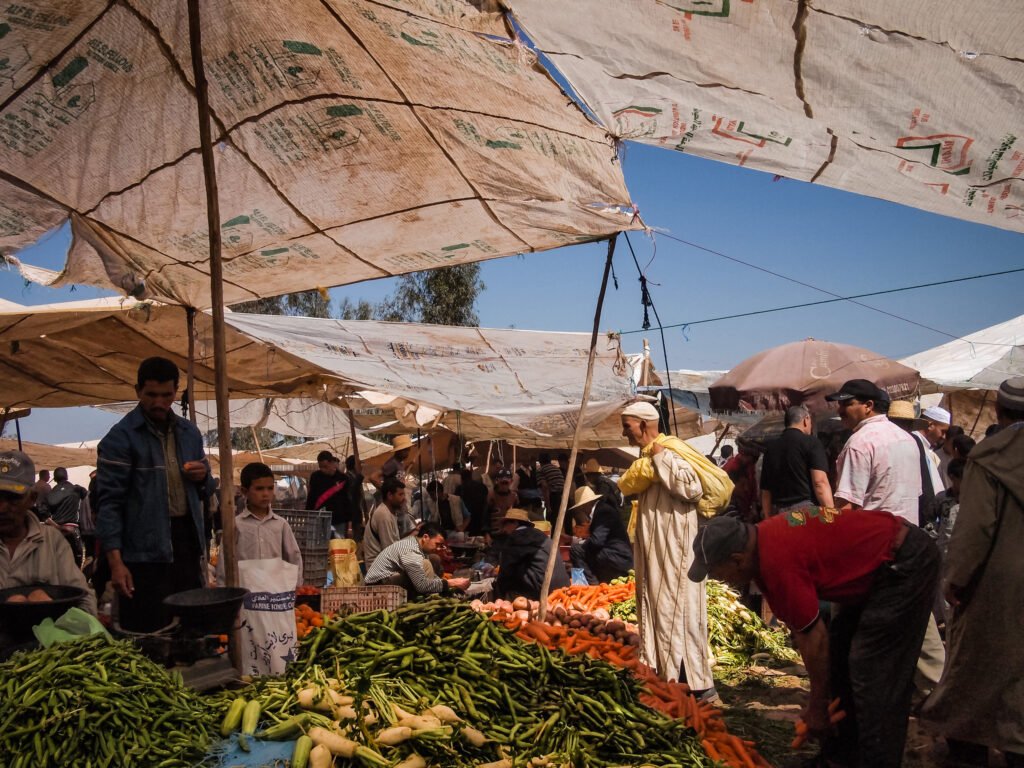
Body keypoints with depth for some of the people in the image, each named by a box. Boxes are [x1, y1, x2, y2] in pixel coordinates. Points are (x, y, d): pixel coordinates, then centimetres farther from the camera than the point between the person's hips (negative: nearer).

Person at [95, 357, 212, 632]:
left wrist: (203, 477, -2)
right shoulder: (120, 438, -7)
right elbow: (109, 501, -10)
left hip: (187, 542, 6)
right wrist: (116, 561, -17)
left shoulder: (189, 432, 11)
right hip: (145, 553, -5)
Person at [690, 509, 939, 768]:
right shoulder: (762, 537, 0)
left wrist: (817, 708, -8)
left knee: (873, 672, -10)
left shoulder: (777, 562, -29)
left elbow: (815, 639, -21)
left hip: (907, 561, -10)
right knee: (839, 653, 12)